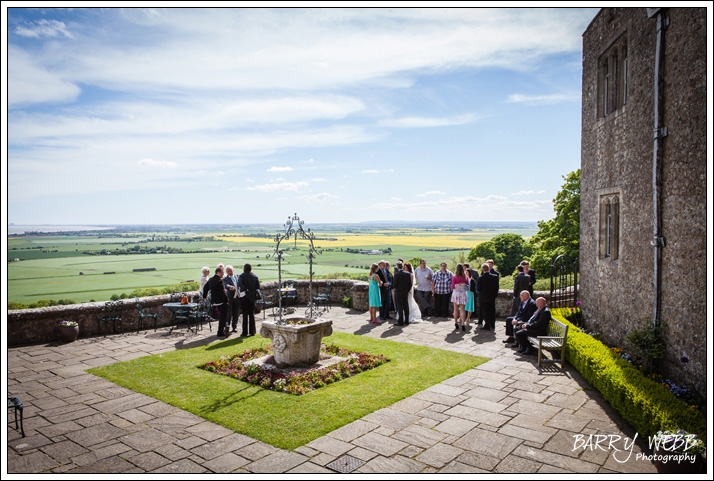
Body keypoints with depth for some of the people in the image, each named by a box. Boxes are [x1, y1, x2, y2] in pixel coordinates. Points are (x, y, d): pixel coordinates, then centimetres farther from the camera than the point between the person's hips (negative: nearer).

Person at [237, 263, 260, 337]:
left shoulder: (242, 276, -5)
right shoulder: (255, 276, 6)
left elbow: (239, 284, -24)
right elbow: (258, 287, 3)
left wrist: (245, 290, -17)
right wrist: (254, 292, 11)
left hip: (244, 297, -3)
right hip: (252, 297, 3)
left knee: (245, 314, 1)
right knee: (252, 314, 9)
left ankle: (245, 332, 2)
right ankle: (252, 331, 10)